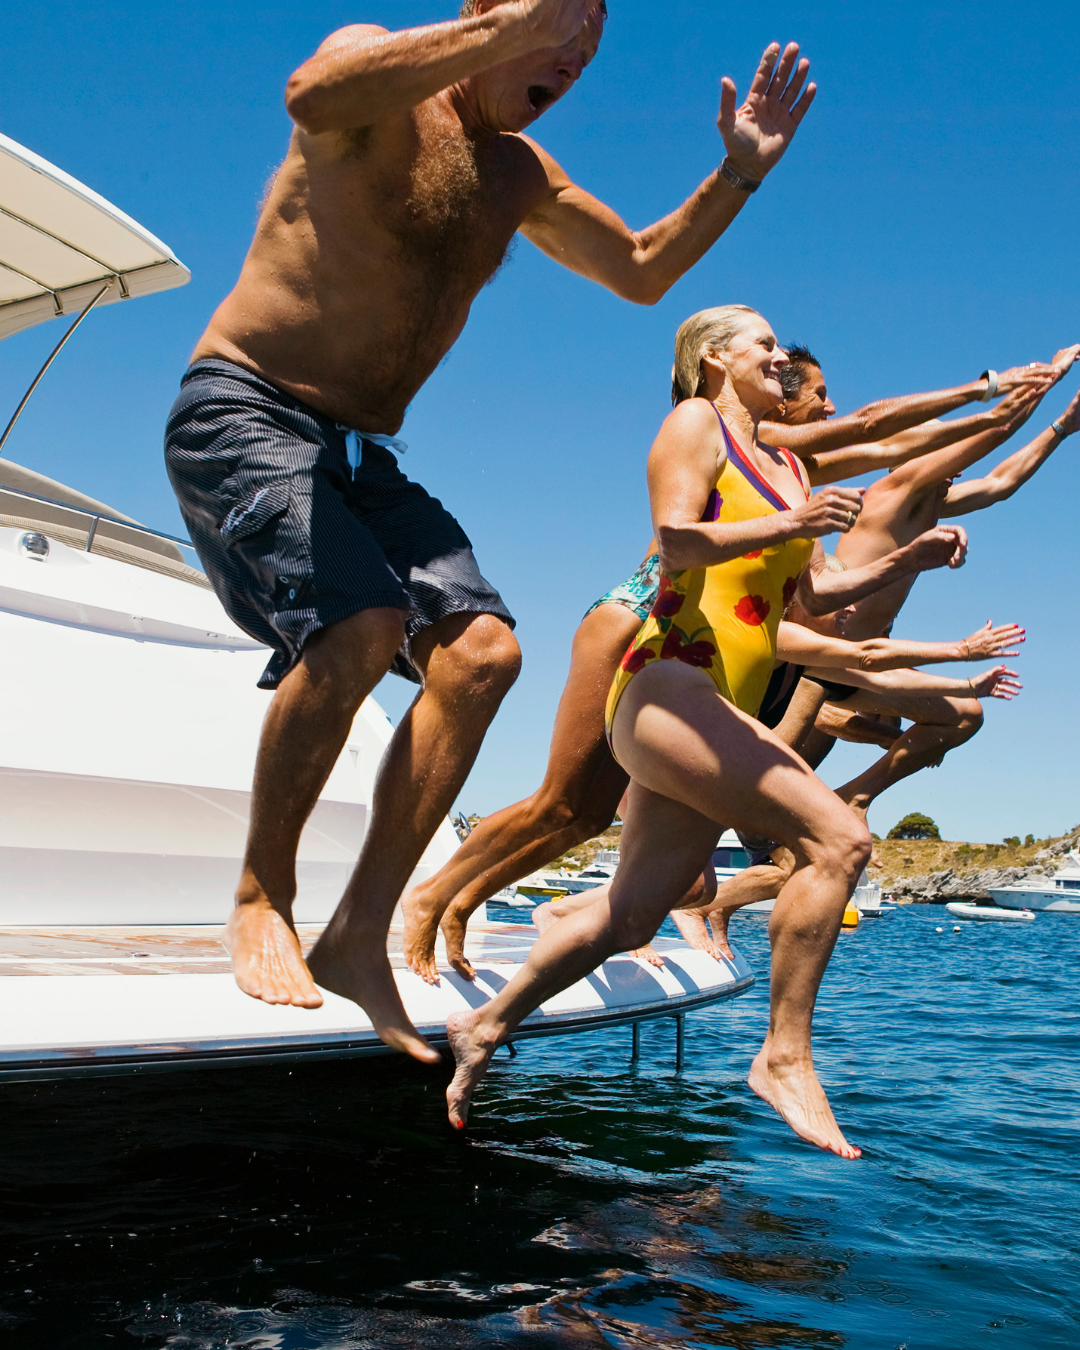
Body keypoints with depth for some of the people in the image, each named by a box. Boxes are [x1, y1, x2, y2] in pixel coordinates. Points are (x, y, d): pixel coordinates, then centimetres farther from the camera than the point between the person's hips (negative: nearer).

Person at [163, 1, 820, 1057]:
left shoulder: (520, 175, 18)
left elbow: (641, 270, 26)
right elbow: (314, 97, -30)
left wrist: (739, 174, 12)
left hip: (361, 454, 7)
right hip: (243, 413, -7)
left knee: (482, 647, -14)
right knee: (359, 623, -30)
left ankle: (359, 937, -7)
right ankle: (261, 899, -8)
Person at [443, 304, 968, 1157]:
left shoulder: (786, 464, 28)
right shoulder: (696, 423, 3)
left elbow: (814, 594, 23)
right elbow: (676, 542, -13)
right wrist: (785, 526, -25)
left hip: (718, 713, 9)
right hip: (670, 686, -9)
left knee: (629, 920, 7)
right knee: (839, 840, -20)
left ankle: (487, 1025, 21)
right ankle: (785, 1057, -13)